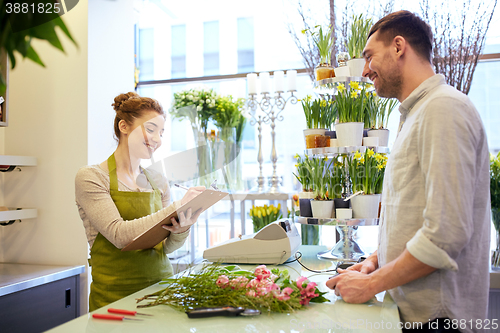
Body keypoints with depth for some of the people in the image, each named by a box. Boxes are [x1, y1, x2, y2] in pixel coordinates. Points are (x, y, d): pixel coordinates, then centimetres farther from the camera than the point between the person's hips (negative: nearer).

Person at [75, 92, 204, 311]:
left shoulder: (158, 182, 10)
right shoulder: (90, 177, -4)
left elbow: (166, 247, 10)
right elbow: (119, 235, -17)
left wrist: (182, 229, -11)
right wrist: (177, 207, -21)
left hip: (161, 288, 4)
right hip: (115, 296, -4)